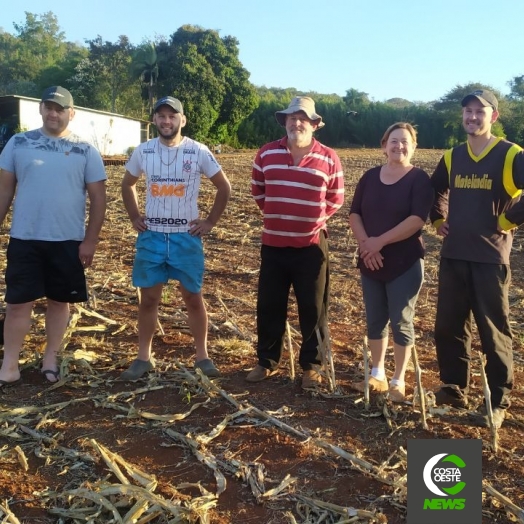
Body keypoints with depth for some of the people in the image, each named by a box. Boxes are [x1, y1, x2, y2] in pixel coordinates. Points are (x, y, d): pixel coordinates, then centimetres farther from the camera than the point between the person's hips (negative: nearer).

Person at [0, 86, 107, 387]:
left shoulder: (86, 151, -1)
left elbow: (98, 198, -1)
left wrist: (90, 241, -6)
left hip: (68, 241, 0)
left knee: (60, 301, 10)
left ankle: (51, 359, 24)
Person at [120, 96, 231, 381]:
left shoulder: (198, 152, -5)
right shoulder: (143, 151, 2)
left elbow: (224, 187, 4)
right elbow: (127, 185, 18)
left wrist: (210, 221, 0)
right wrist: (134, 218, 9)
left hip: (187, 237, -2)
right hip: (151, 236, 2)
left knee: (193, 296, 7)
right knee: (148, 298, 7)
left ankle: (202, 355, 20)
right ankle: (143, 357, 19)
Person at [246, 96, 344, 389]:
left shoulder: (329, 158, -2)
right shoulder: (266, 154, 3)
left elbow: (336, 199, 9)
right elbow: (258, 191, 17)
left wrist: (313, 219, 4)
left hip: (312, 245, -2)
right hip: (273, 244, 2)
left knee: (313, 309, 6)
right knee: (269, 306, 10)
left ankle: (312, 365, 20)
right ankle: (267, 361, 25)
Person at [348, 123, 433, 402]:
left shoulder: (419, 178, -6)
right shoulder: (370, 177, 8)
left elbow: (417, 219, -17)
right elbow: (354, 213, 4)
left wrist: (380, 241, -19)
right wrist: (365, 242, -13)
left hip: (405, 263, -4)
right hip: (370, 262, 5)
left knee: (401, 322, 3)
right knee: (375, 321, 12)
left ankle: (398, 380, 17)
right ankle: (377, 375, 26)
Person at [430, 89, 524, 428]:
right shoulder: (452, 157, 10)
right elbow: (435, 191, 27)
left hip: (490, 257, -5)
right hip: (453, 256, 5)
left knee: (494, 332, 3)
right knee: (448, 327, 10)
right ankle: (454, 388, 26)